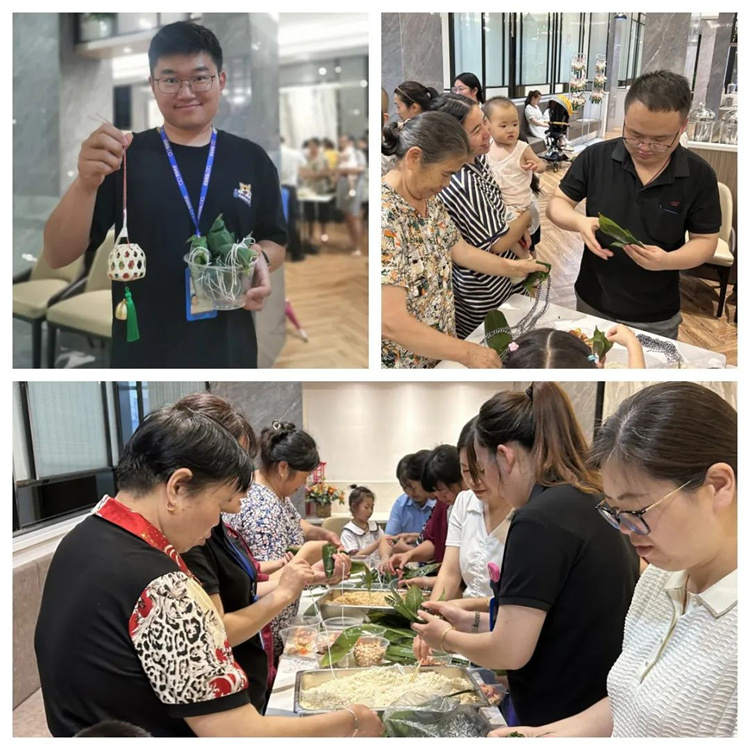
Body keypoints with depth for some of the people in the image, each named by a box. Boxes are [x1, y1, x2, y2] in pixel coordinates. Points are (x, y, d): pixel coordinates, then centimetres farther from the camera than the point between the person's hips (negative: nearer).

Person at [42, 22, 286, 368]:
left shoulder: (251, 159, 3)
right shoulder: (125, 157, -2)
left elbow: (276, 241, 12)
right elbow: (57, 256, -6)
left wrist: (260, 259, -11)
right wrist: (86, 183, -23)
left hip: (229, 352, 2)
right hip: (143, 354, -1)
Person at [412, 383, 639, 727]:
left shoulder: (539, 520, -22)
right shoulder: (595, 503, 5)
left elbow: (510, 651, -21)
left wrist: (447, 637, -3)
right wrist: (475, 621, 9)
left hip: (563, 716, -8)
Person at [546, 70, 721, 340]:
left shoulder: (699, 175, -11)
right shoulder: (595, 157, -11)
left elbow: (705, 240, -6)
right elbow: (556, 203, -3)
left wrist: (667, 261, -27)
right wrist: (580, 222, -26)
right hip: (592, 303, 1)